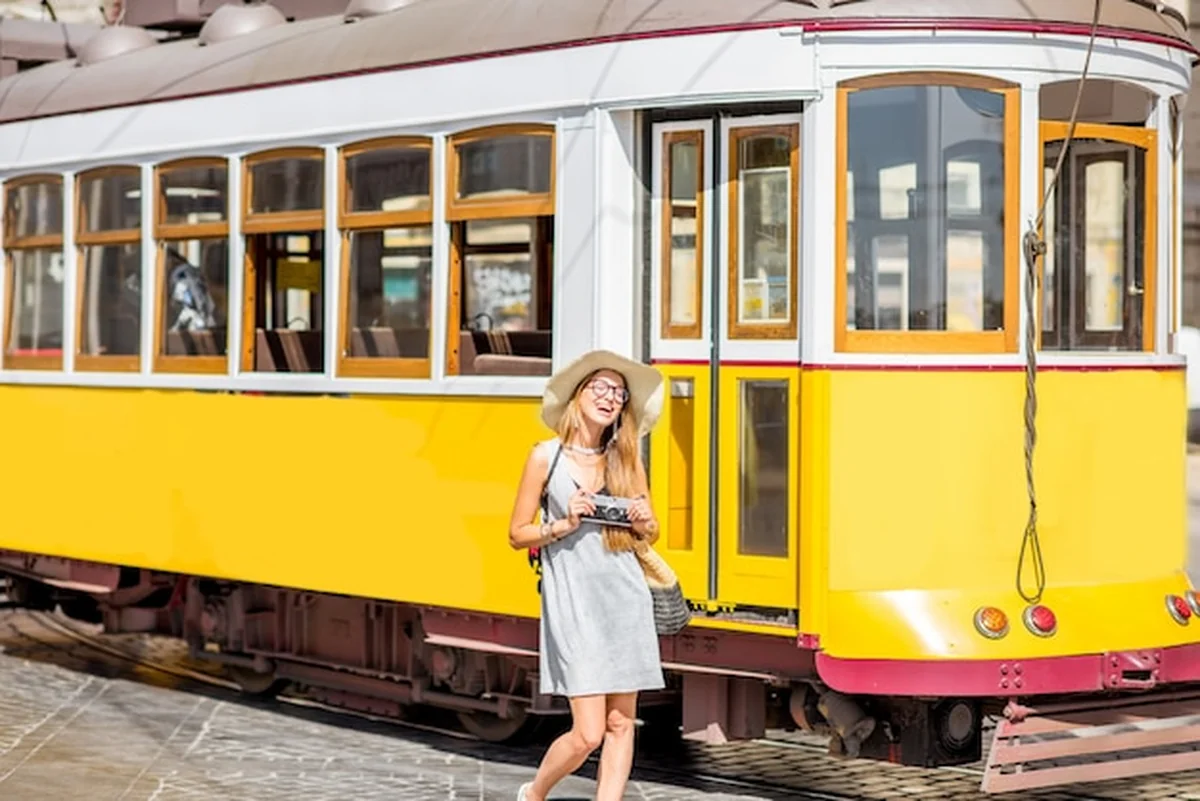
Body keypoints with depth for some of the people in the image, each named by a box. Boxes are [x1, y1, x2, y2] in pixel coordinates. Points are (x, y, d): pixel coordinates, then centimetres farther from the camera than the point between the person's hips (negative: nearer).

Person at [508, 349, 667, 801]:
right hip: (572, 600, -4)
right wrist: (564, 525, -13)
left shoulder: (626, 460, 8)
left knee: (621, 724, 3)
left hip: (625, 597, 4)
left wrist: (643, 523, -4)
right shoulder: (547, 457, -2)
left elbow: (651, 532, 17)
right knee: (588, 733, -6)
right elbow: (517, 534, 2)